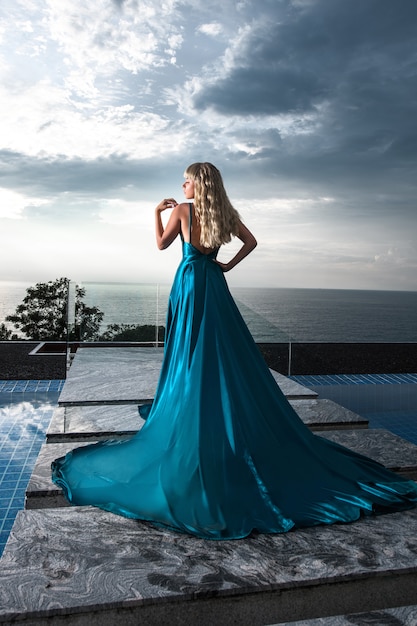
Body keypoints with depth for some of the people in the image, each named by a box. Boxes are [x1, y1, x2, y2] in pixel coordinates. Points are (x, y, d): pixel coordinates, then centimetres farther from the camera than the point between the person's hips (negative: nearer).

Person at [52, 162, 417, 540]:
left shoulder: (182, 210, -4)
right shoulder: (226, 212, 8)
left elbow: (161, 243, 4)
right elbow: (251, 242, 14)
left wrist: (157, 211, 14)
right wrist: (228, 265, 12)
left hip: (189, 283, -4)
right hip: (215, 284, 4)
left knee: (193, 355, 0)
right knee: (230, 356, 8)